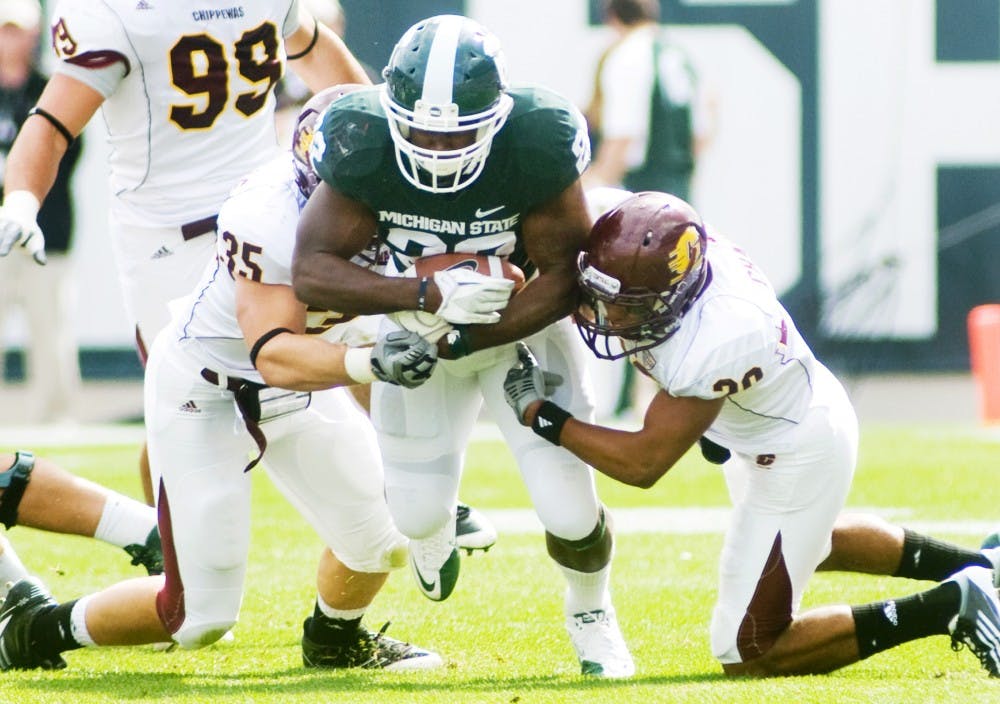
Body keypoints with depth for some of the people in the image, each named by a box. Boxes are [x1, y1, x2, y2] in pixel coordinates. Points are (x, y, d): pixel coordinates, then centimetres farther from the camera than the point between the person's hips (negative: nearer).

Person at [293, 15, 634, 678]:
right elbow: (312, 271, -25)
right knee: (418, 513, 7)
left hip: (523, 322, -1)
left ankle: (591, 614, 26)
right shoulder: (364, 145, -28)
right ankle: (436, 529, 49)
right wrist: (431, 294, -36)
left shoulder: (536, 143, -31)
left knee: (570, 512, -9)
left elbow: (563, 275, -22)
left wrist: (464, 340, -30)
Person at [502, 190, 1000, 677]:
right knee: (805, 543, 37)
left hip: (798, 454, -9)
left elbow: (643, 463, -30)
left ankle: (951, 605, -3)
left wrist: (539, 415, -23)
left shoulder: (713, 344, -41)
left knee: (749, 654, -2)